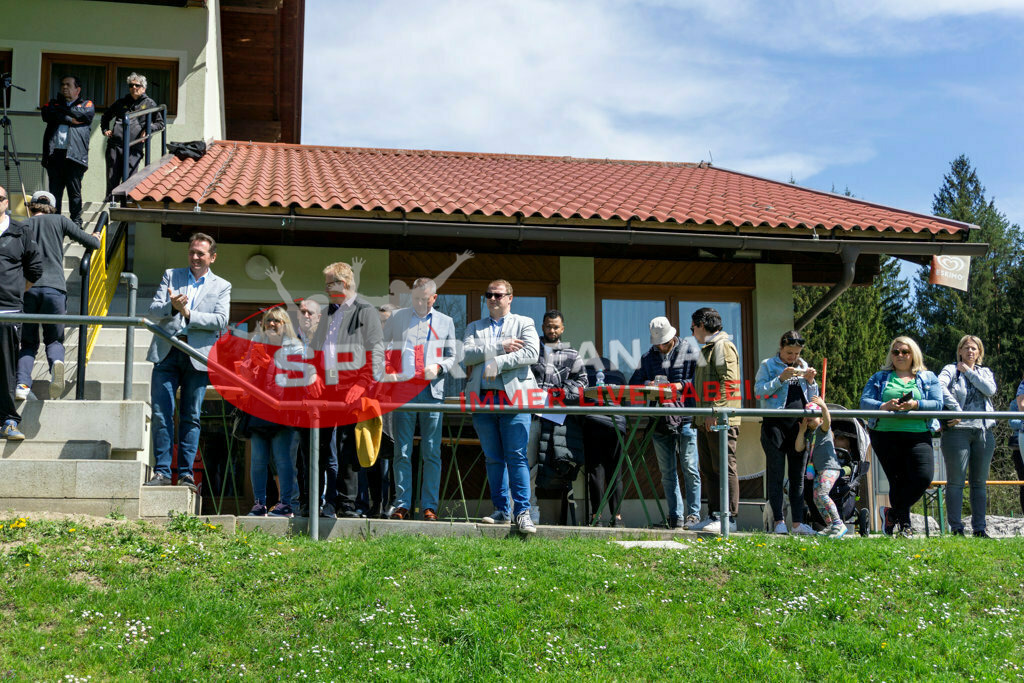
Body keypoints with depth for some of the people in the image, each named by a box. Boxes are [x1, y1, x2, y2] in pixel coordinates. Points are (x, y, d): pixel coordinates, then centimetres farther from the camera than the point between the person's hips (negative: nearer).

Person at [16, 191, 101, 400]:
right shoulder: (59, 220, 13)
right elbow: (92, 243, 11)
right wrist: (96, 239, 33)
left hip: (27, 289, 1)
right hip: (54, 288, -1)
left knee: (28, 343, 11)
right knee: (54, 339, 10)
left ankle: (22, 383, -12)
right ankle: (56, 362, -24)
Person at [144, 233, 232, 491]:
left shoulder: (222, 286, 12)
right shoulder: (170, 275, 15)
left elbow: (221, 321, -3)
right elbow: (153, 308, 4)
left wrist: (188, 314, -11)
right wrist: (171, 307, -17)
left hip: (197, 356, -1)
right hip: (167, 353, 1)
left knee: (191, 417, 2)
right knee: (161, 413, -6)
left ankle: (186, 474, 6)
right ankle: (162, 472, 0)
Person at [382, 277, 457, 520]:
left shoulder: (446, 322, 15)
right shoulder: (396, 317, 13)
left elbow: (452, 356, 16)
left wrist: (439, 368, -4)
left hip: (432, 391, 0)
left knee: (432, 452, 0)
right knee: (402, 452, 0)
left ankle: (429, 506, 5)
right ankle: (402, 505, 5)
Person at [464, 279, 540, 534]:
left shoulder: (524, 323, 11)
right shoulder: (474, 327, 19)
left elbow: (531, 353, -6)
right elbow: (465, 354, 1)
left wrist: (496, 363, -11)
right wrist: (500, 347, -8)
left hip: (514, 397, -3)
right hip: (483, 399, 3)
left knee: (517, 457, -8)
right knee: (493, 458, 5)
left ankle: (522, 512, -7)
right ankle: (501, 510, 11)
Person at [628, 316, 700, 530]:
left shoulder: (691, 351, 6)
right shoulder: (648, 357, 18)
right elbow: (634, 382, 16)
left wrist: (681, 385, -14)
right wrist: (648, 385, -4)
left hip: (686, 418, -4)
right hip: (660, 421, 4)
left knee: (689, 468, -4)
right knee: (667, 471, 6)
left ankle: (693, 513, 4)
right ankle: (675, 516, 11)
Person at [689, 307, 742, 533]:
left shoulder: (723, 346, -8)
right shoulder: (707, 349, 23)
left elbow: (728, 382, -17)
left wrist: (715, 412, -22)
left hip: (721, 421, -10)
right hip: (707, 422, 10)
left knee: (724, 468, -8)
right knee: (708, 470, 11)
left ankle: (729, 518, -6)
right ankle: (714, 515, 16)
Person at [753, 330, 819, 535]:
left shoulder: (803, 366, 16)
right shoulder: (768, 365, 4)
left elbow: (813, 398, 17)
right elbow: (759, 391, -7)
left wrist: (810, 381, -1)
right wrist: (781, 378, -16)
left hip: (799, 425, 4)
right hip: (775, 424, -4)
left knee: (798, 475, 5)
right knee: (776, 474, -3)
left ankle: (797, 522, 8)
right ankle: (779, 521, -1)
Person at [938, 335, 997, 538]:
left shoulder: (985, 372, 19)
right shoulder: (951, 370, 6)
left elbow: (991, 390, -3)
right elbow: (940, 387, -14)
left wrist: (968, 372, -1)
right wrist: (955, 409, -20)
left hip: (984, 432, 4)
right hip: (957, 429, -4)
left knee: (980, 482, 6)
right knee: (956, 481, -6)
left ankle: (979, 529, 10)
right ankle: (956, 529, -4)